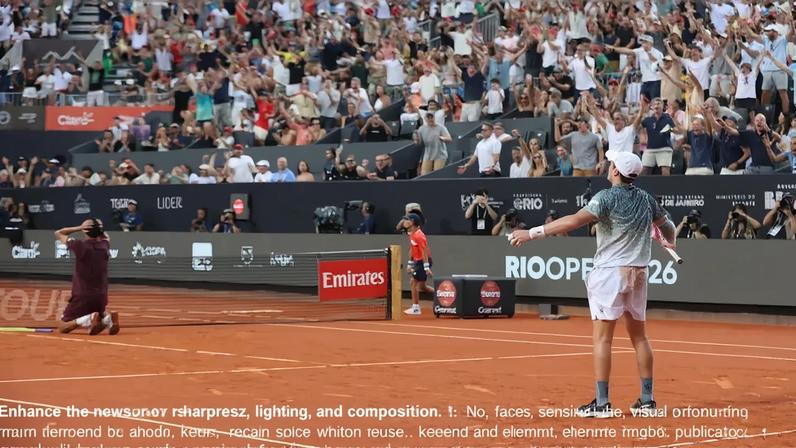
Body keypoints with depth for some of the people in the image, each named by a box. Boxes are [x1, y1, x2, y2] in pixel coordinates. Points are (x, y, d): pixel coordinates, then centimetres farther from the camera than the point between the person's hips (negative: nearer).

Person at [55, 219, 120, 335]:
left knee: (62, 327, 4)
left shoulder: (79, 245, -10)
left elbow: (58, 233, 6)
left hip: (82, 296, -4)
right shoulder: (105, 245, 3)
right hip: (101, 296, 4)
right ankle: (106, 318, -4)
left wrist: (79, 228, -3)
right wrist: (98, 228, 10)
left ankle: (87, 320, -22)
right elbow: (105, 236, 30)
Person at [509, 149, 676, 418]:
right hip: (638, 273, 6)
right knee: (639, 336, 13)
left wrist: (532, 233, -23)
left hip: (610, 271, -6)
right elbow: (666, 225, 20)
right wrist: (671, 244, 44)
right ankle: (647, 400, 14)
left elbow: (575, 221, -22)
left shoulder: (608, 198, -12)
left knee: (602, 338, -5)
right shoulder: (645, 198, 7)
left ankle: (602, 403, -9)